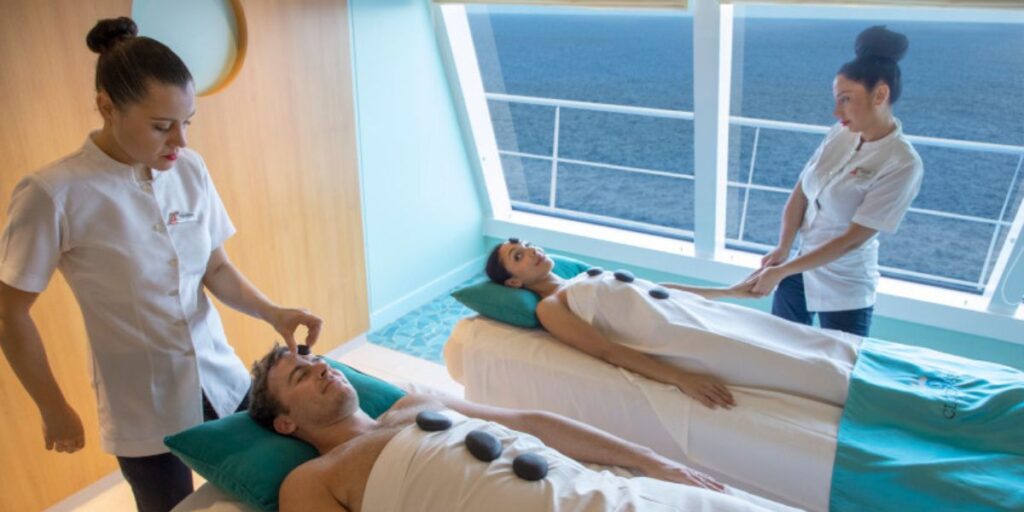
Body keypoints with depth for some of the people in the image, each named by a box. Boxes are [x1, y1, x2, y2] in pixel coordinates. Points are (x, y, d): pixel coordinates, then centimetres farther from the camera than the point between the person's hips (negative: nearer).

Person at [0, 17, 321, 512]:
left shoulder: (190, 169, -5)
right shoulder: (53, 194, -18)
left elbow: (217, 269, 4)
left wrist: (271, 312, -14)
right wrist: (55, 411, 0)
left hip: (223, 380, 4)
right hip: (144, 409, -3)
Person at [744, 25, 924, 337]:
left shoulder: (902, 164, -21)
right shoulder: (839, 134, -4)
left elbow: (852, 239, -23)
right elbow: (800, 193, 1)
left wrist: (781, 271, -24)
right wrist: (783, 249, -13)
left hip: (844, 292, -6)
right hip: (800, 270, 6)